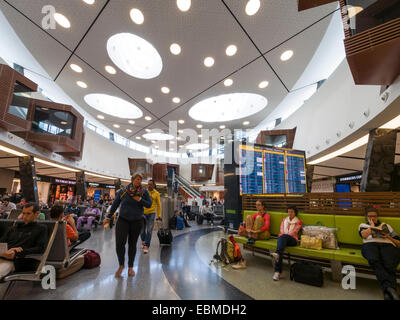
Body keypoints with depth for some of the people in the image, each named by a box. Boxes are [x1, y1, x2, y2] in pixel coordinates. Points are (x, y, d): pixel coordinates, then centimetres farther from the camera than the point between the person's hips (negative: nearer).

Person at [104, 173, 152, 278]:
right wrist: (109, 217, 7)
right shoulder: (123, 191, -2)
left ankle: (130, 267, 29)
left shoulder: (144, 192, -2)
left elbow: (149, 204, -3)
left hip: (137, 221, 0)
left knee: (132, 244, 11)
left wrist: (140, 199, -17)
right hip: (123, 220, 0)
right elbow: (115, 204, 6)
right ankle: (121, 264, 17)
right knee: (120, 242, -10)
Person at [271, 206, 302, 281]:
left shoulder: (298, 222, 14)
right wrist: (283, 235, -9)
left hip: (292, 239, -2)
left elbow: (294, 231, -1)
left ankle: (277, 253, -64)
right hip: (282, 237, 2)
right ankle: (278, 271, -40)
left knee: (284, 237, -38)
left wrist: (285, 235, -14)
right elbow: (281, 229, 13)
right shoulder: (284, 219, 25)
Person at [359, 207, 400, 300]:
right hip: (370, 244, -1)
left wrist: (388, 237, 6)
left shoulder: (386, 226, 34)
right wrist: (372, 226, 16)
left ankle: (388, 292, -46)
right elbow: (364, 235, 5)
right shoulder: (363, 225, 30)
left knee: (390, 264, -35)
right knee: (374, 260, -39)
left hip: (387, 245, 1)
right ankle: (389, 287, -49)